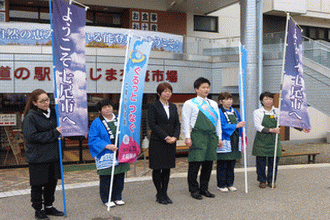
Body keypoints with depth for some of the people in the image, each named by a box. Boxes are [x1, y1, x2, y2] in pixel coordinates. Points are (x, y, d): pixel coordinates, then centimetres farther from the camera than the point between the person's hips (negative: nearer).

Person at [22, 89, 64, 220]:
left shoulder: (53, 112, 9)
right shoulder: (30, 117, -12)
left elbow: (60, 128, 25)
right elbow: (31, 136, -20)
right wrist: (54, 134, -19)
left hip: (53, 156, 6)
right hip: (38, 158, -6)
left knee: (52, 182, 15)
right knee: (38, 185, 4)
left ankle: (49, 207, 31)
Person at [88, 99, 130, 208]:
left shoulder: (119, 119, 11)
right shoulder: (96, 123, -3)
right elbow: (93, 139, -9)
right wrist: (107, 146, -20)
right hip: (105, 156, -4)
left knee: (120, 176, 8)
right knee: (106, 177, -1)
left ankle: (117, 197, 22)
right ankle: (106, 199, 14)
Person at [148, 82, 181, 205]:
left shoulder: (173, 107, 14)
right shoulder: (153, 107, -4)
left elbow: (177, 123, 11)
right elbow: (152, 124, -11)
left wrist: (175, 137, -6)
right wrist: (165, 137, -15)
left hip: (170, 143, 5)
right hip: (157, 142, -5)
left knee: (167, 168, 8)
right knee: (157, 168, 0)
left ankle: (164, 193, 17)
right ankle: (159, 194, 12)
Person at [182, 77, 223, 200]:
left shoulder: (213, 104, 19)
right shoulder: (189, 104, 3)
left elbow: (218, 121, 20)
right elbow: (186, 121, -2)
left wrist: (219, 138, 15)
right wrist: (187, 137, -9)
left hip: (212, 136, 5)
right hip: (198, 136, -5)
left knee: (208, 163, 7)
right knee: (195, 162, -6)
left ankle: (204, 188, 18)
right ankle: (194, 190, 6)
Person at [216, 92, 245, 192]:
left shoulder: (235, 112, 14)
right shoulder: (219, 113, -8)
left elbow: (240, 125, 18)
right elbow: (222, 126, -17)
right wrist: (236, 125, -23)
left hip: (234, 142, 6)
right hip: (224, 142, -6)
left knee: (231, 164, 11)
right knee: (222, 165, 0)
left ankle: (230, 183, 21)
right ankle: (221, 185, 10)